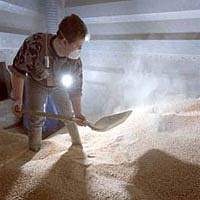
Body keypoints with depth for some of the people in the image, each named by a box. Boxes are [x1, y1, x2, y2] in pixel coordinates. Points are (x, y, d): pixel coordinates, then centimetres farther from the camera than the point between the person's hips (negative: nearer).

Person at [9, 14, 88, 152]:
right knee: (36, 117, -2)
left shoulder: (75, 60, -29)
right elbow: (18, 71, -26)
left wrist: (78, 114, -16)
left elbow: (75, 88, -17)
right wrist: (18, 100, -32)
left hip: (58, 85, 2)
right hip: (36, 82, -2)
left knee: (68, 114, 8)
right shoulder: (34, 45, -39)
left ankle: (77, 143, 33)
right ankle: (34, 151, 23)